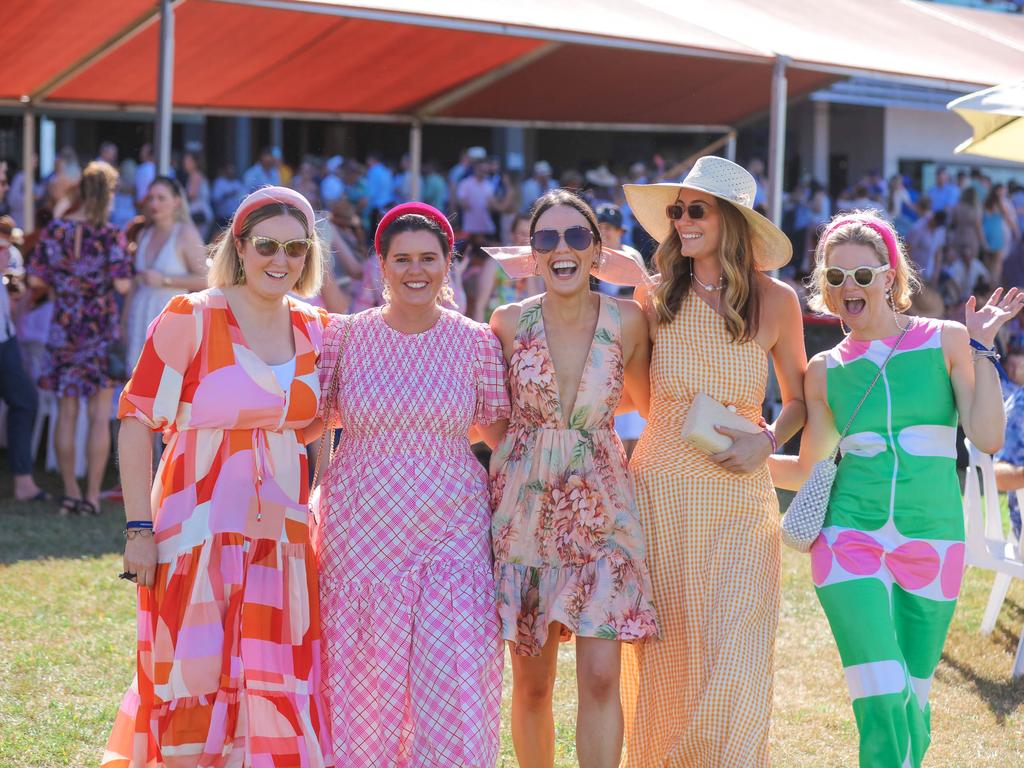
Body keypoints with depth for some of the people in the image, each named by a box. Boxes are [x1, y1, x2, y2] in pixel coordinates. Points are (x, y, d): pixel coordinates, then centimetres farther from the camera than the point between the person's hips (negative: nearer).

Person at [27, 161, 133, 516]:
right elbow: (122, 285, -15)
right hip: (101, 331, -3)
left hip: (64, 330, 3)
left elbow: (35, 279, 0)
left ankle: (70, 491, 12)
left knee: (66, 413, 10)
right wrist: (126, 261, 4)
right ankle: (92, 495, 4)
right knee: (99, 416, 4)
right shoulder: (111, 234, -11)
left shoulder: (55, 230, -1)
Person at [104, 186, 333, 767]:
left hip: (280, 533, 5)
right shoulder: (191, 319, -8)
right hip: (200, 529, -5)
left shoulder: (315, 329, 8)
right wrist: (139, 529, -14)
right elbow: (137, 420, -9)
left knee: (270, 691, 7)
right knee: (195, 692, -3)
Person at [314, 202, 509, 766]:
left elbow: (500, 430, 9)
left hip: (451, 533, 0)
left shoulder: (476, 342, 2)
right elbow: (316, 418, 11)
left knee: (452, 684, -4)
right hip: (361, 531, 0)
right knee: (364, 683, 5)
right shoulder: (346, 335, 1)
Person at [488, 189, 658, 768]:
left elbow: (648, 402, 12)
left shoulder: (627, 320, -4)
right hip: (525, 506, 1)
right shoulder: (511, 322, -3)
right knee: (532, 685, 6)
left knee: (601, 678, -9)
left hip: (601, 508, -1)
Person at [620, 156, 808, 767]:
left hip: (740, 497, -1)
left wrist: (768, 440, -6)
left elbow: (798, 399, 10)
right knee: (664, 661, 6)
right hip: (661, 492, 1)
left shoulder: (775, 301, -1)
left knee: (734, 666, -6)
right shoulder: (657, 297, 1)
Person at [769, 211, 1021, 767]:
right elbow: (806, 470, 13)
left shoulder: (945, 341, 1)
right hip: (851, 538, 0)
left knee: (912, 701, 8)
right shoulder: (826, 370, 7)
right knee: (881, 701, -16)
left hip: (931, 541, 0)